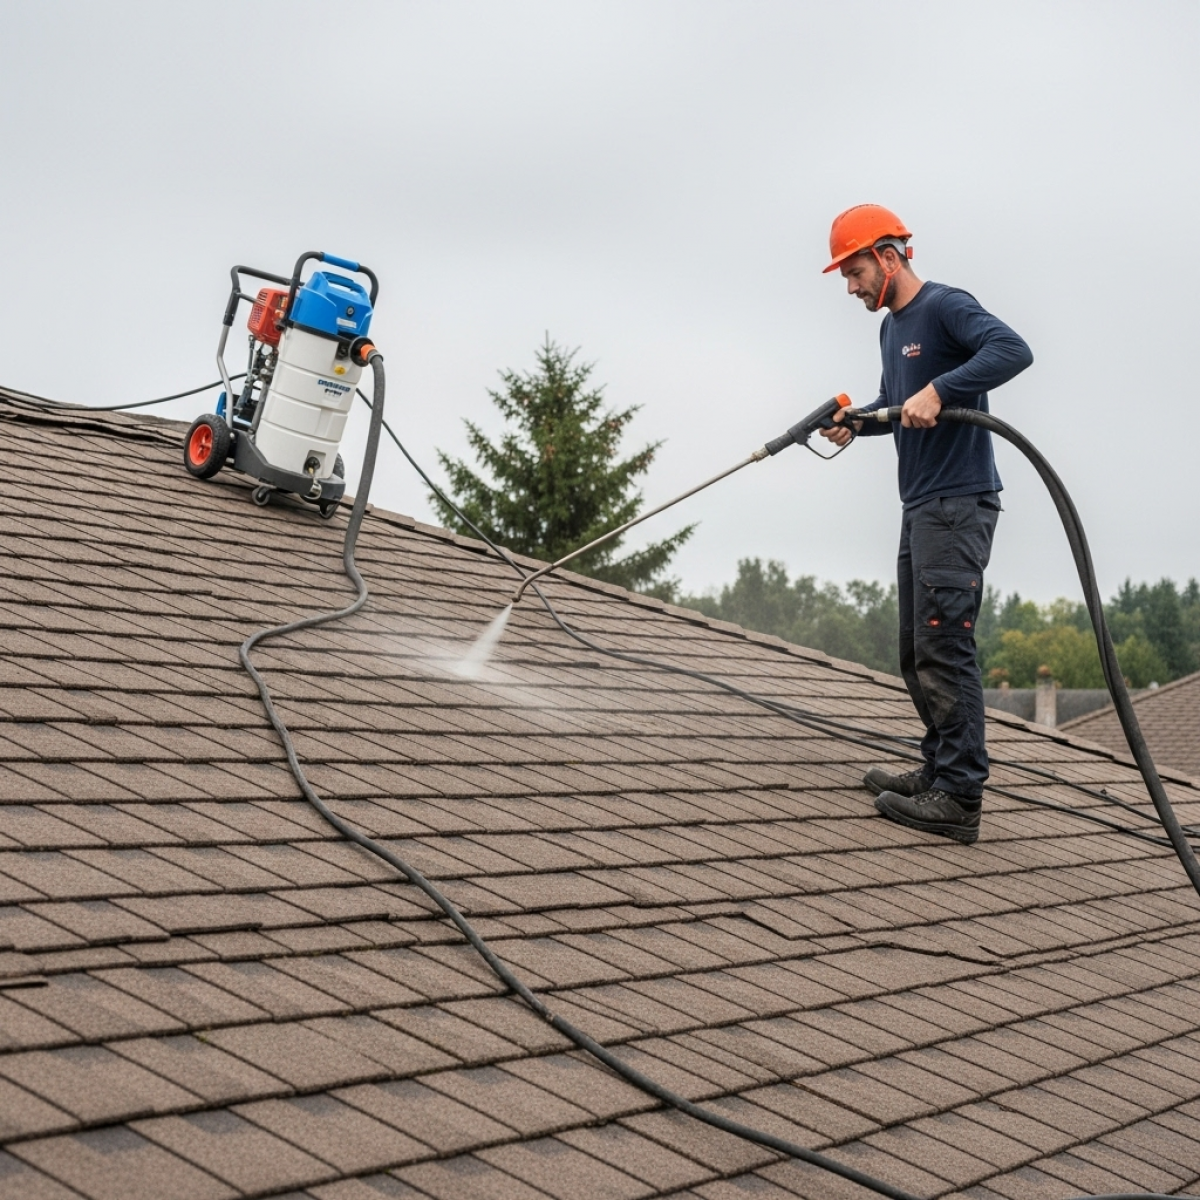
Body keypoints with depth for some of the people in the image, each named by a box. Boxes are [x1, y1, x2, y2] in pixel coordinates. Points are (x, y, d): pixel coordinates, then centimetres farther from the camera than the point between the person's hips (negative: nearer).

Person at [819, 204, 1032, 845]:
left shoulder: (945, 306, -10)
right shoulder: (892, 326, 18)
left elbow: (1013, 349, -26)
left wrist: (938, 390, -33)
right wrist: (854, 421, 6)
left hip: (958, 503, -10)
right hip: (920, 508, 10)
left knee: (944, 648, -12)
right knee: (917, 652, 13)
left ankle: (959, 798, -10)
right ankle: (938, 772, 22)